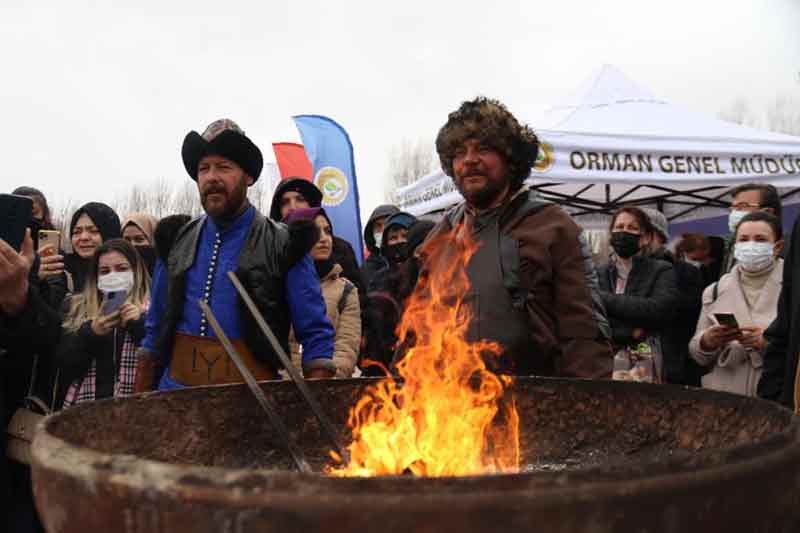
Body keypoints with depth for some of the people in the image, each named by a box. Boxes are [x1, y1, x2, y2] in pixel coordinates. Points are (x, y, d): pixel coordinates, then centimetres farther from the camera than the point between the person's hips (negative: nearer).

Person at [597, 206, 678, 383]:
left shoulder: (662, 271, 8)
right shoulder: (597, 274, 14)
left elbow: (659, 310, -10)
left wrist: (604, 299, -8)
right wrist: (631, 331, -11)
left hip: (645, 366, -2)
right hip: (602, 363, 2)